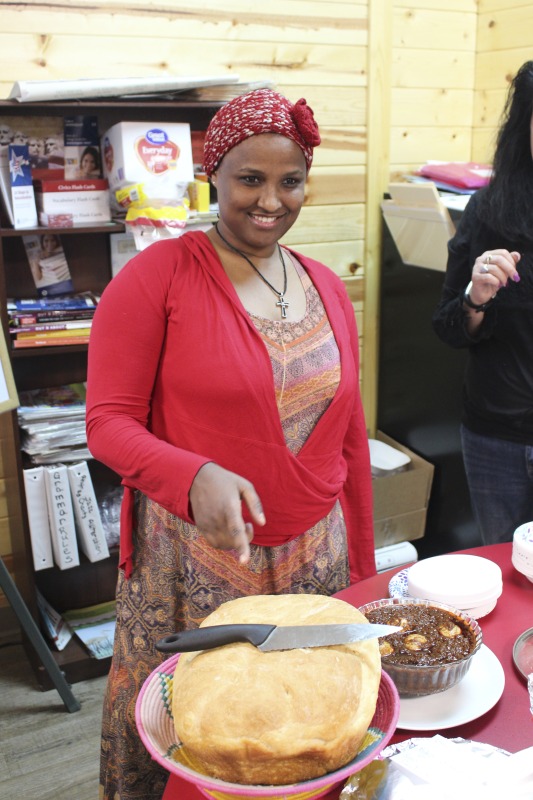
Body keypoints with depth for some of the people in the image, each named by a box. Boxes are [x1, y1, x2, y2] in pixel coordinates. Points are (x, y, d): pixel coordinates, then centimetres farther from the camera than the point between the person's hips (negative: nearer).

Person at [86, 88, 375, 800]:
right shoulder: (156, 276, -9)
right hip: (194, 562, -4)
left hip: (313, 558, 5)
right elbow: (109, 423, -10)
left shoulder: (326, 288, 7)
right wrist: (197, 477, -29)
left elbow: (349, 438, 11)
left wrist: (362, 569, 12)